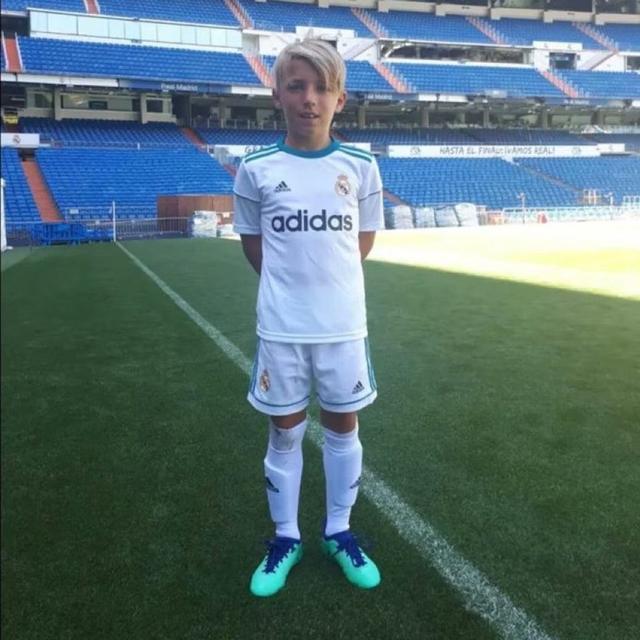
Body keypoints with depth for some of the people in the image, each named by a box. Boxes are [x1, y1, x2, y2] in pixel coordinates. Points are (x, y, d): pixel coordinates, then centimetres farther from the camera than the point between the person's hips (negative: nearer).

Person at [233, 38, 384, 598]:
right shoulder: (256, 169, -4)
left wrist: (328, 276, 4)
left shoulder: (361, 167, -2)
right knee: (285, 432, 11)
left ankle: (339, 532, 34)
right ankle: (286, 538, 31)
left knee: (343, 428, 13)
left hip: (344, 326, 1)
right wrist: (292, 280, 3)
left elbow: (364, 239, 10)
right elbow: (253, 243, 7)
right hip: (282, 329, -1)